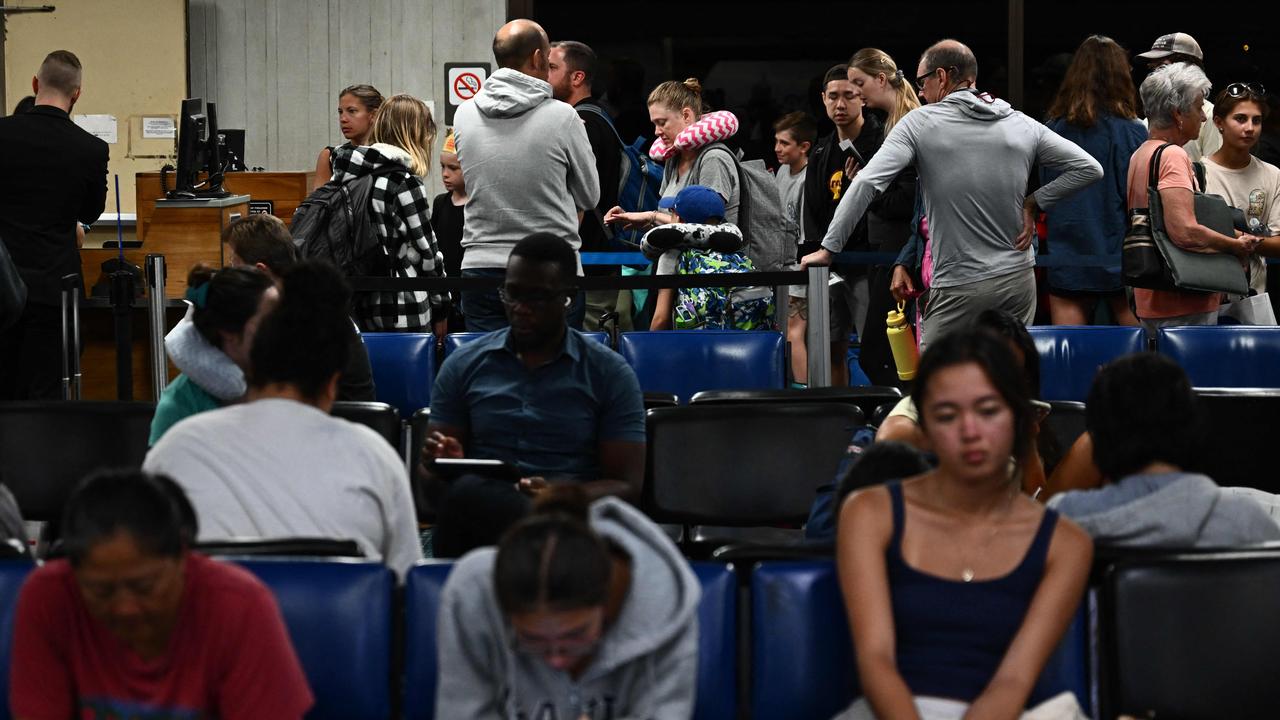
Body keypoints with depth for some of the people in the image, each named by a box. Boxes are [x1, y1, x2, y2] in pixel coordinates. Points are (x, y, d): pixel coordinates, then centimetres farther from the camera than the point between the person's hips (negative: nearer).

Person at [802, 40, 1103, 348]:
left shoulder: (920, 122, -4)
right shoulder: (1023, 125, 7)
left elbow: (867, 182, -11)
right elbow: (1088, 167, 6)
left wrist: (828, 248, -7)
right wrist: (1034, 204, 7)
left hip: (960, 288, -5)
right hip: (1019, 279, 5)